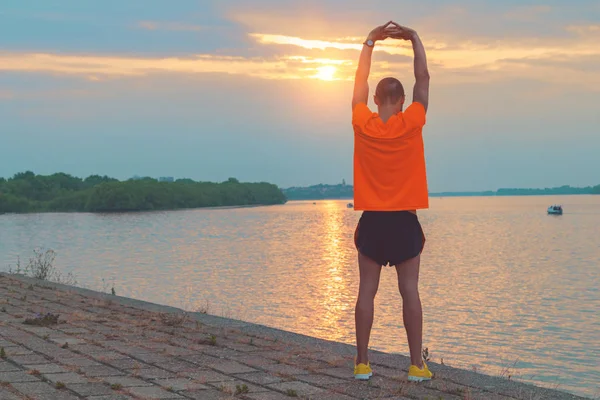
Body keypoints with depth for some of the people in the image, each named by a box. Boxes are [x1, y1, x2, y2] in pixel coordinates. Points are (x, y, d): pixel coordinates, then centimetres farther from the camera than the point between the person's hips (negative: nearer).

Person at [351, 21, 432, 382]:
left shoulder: (362, 124, -4)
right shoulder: (411, 123, -8)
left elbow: (360, 82, 10)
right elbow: (423, 79, 3)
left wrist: (370, 43, 17)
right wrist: (414, 39, 10)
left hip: (372, 220, 1)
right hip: (404, 220, -1)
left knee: (367, 290, 3)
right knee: (410, 290, 0)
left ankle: (363, 363, 5)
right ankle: (417, 364, 1)